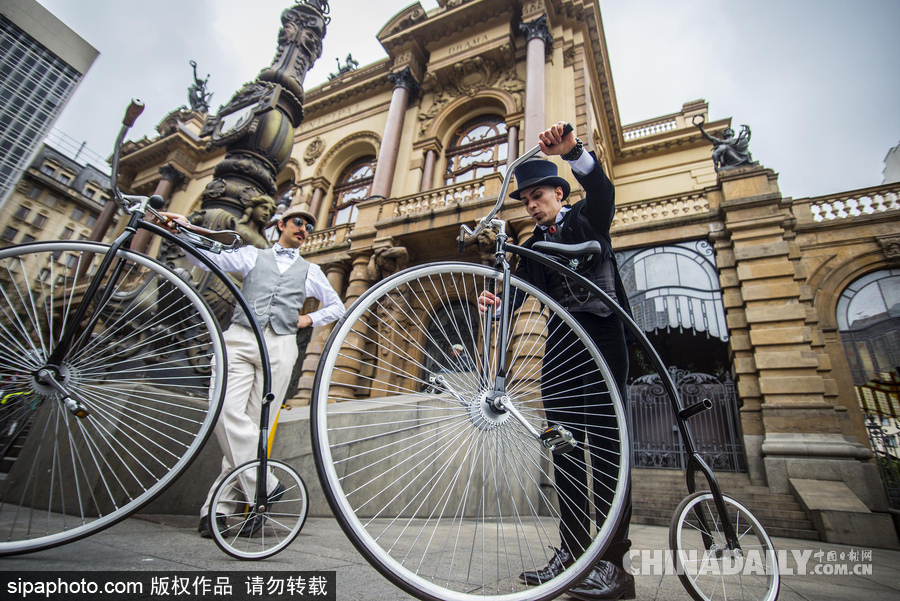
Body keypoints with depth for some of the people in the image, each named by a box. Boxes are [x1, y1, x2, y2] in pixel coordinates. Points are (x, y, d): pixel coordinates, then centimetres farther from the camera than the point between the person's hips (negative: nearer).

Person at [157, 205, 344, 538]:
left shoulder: (310, 270, 22)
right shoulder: (253, 255, 22)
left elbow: (337, 307, 24)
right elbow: (207, 260, 13)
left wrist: (309, 319, 10)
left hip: (279, 347, 0)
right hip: (240, 339, 0)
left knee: (256, 423, -6)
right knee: (227, 412, -19)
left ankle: (218, 506, 2)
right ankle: (264, 486, -11)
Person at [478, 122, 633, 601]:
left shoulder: (588, 219, 10)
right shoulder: (533, 247, 19)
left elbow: (601, 187, -13)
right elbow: (525, 287, 3)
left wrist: (572, 149, -30)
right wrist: (497, 301, -19)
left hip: (602, 336, -5)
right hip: (560, 344, 5)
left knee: (605, 444, -9)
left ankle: (613, 562, -2)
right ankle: (572, 551, 11)